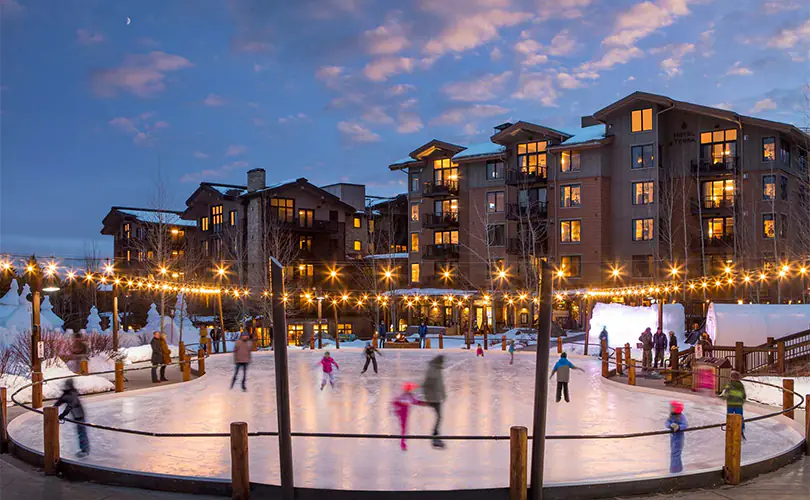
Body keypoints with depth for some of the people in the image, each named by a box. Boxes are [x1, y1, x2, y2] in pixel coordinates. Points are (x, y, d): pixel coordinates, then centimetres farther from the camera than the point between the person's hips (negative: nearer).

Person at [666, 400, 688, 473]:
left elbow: (684, 425, -31)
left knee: (675, 454, -7)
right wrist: (671, 425, -33)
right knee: (674, 453, 20)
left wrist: (678, 427, -51)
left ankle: (675, 470, 1)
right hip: (672, 437, 8)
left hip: (678, 438, -8)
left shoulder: (681, 417, -19)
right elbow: (667, 423, -10)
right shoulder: (671, 416, 1)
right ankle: (679, 468, 38)